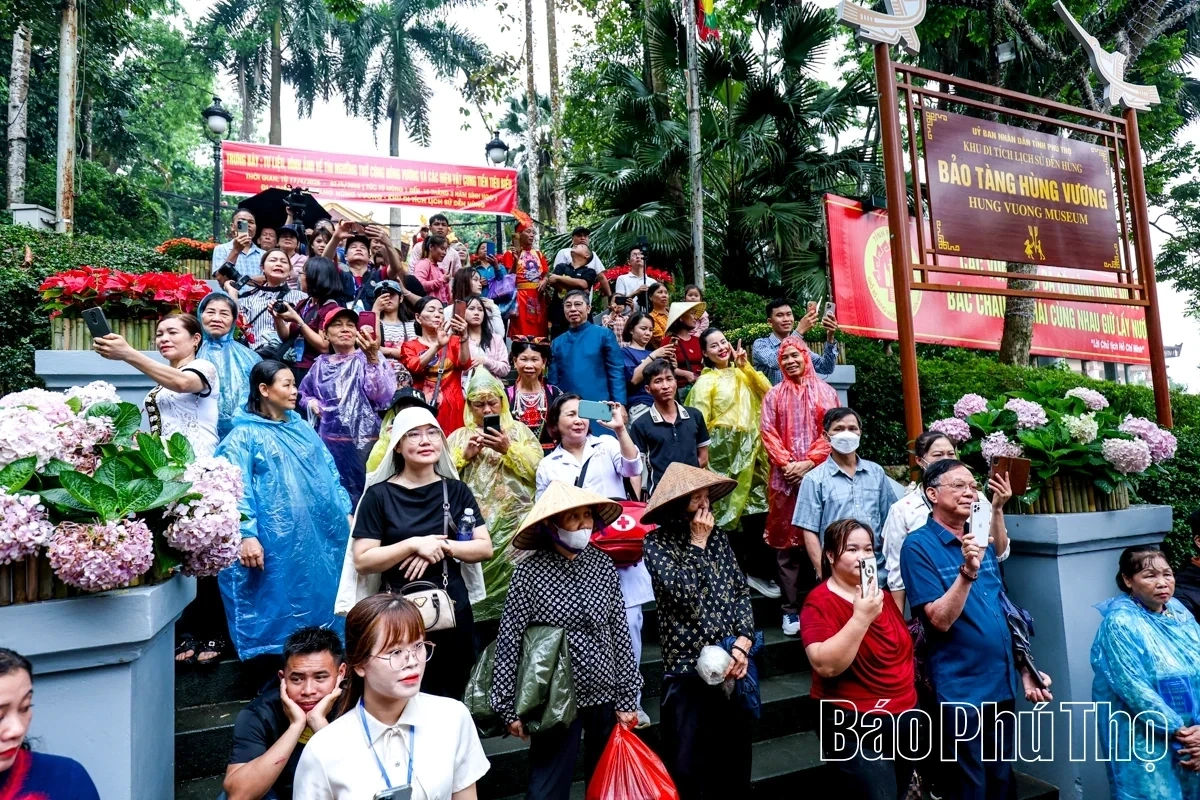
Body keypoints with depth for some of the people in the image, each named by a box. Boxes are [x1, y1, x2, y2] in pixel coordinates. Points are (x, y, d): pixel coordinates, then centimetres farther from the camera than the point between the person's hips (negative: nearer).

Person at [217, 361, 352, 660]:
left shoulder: (303, 428, 15)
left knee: (321, 601, 14)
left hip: (322, 535, 6)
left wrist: (347, 512, 11)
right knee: (278, 606, 2)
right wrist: (246, 535, -22)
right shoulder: (244, 435, -4)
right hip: (276, 542, -6)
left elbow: (329, 474, 16)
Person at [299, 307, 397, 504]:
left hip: (362, 441, -4)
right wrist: (312, 403, 2)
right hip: (328, 440, 4)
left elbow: (381, 394, -21)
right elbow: (303, 393, 25)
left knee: (360, 494, 0)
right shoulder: (320, 364, 9)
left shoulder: (366, 360, -4)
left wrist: (373, 359, -34)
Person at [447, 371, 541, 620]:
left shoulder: (518, 430, 12)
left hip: (514, 520, -1)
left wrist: (509, 449, -9)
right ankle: (476, 618, 7)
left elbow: (538, 469, 0)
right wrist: (464, 455, -6)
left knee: (512, 575, -12)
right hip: (473, 523, 1)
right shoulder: (458, 436, 16)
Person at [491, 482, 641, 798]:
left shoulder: (603, 565, -3)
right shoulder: (530, 571, -13)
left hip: (606, 695, 4)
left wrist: (627, 698, 1)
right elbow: (509, 641, -9)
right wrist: (509, 707, -7)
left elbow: (620, 634, 1)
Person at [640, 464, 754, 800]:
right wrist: (697, 544, -12)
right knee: (687, 765, 6)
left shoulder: (717, 535, 7)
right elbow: (680, 590, -19)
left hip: (733, 661, 4)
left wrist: (743, 643, -7)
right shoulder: (657, 542, -6)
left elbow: (741, 590, 4)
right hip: (687, 665, -4)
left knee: (734, 755, 16)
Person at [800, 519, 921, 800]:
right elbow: (825, 665, -29)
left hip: (905, 718, 8)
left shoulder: (880, 594, 8)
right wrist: (861, 618, -32)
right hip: (857, 727, -8)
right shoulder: (820, 601, -16)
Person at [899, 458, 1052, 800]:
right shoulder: (919, 545, -14)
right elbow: (940, 620, -20)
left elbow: (1003, 613, 15)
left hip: (1003, 683, 7)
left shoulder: (983, 542, 8)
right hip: (961, 689, -7)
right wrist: (967, 572, -32)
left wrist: (1025, 670, 13)